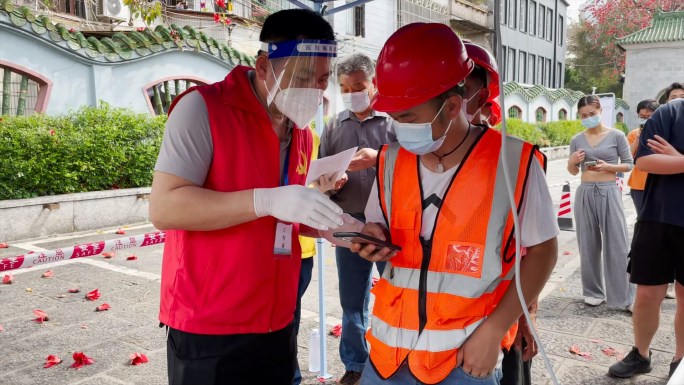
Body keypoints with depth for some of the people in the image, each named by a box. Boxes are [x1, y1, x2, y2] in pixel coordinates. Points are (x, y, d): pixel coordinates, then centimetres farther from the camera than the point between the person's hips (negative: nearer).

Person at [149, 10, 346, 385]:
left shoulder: (302, 133, 8)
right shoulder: (203, 108, -13)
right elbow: (163, 207, -22)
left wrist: (330, 227, -1)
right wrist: (267, 200, -30)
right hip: (208, 329, -6)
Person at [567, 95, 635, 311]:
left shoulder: (616, 136, -2)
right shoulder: (577, 140, 5)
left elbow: (629, 164, 2)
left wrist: (608, 167, -14)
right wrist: (572, 161, -8)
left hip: (609, 193, -3)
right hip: (585, 194, 3)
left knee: (617, 245, -1)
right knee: (588, 245, 8)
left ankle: (624, 296, 7)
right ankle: (593, 291, 21)